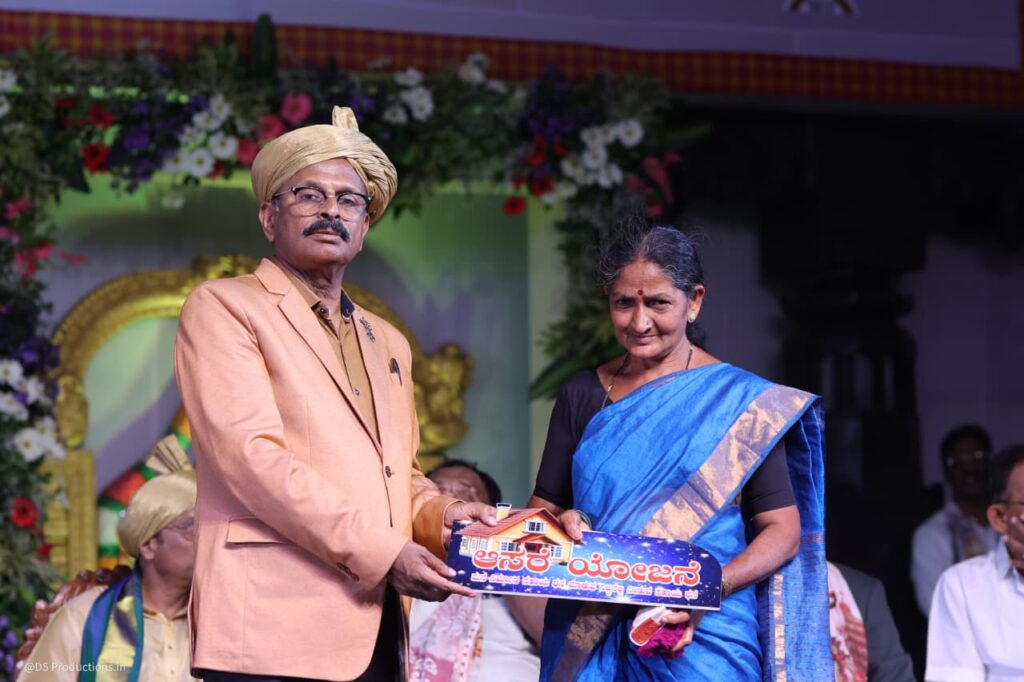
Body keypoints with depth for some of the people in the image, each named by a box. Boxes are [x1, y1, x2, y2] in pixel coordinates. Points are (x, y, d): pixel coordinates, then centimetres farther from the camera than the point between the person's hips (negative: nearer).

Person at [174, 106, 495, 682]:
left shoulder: (389, 343, 24)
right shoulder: (224, 308, 1)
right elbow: (251, 454, -11)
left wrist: (438, 516, 3)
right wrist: (380, 553, -15)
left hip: (378, 632, 6)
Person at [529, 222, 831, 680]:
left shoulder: (740, 401, -3)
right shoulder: (583, 396, 8)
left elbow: (783, 530, -4)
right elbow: (542, 509, 11)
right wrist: (561, 524, -12)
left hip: (700, 642, -3)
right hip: (586, 638, 3)